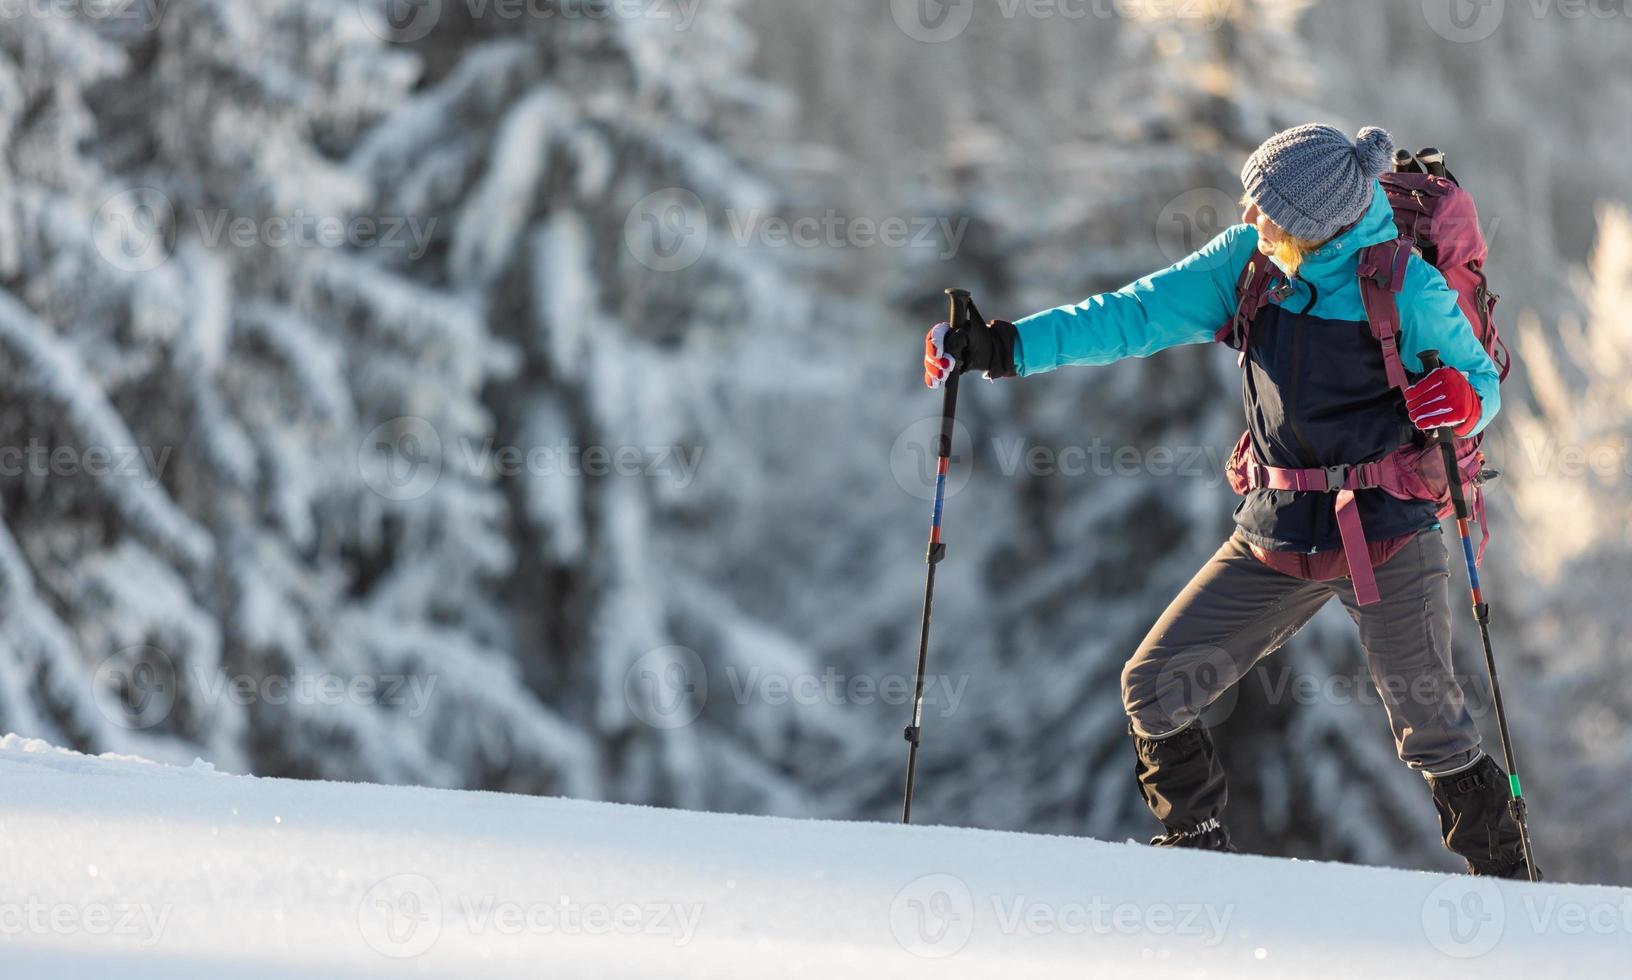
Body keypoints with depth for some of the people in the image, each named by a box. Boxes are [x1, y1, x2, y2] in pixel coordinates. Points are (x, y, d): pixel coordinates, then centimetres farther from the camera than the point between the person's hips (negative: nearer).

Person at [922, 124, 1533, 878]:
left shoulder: (1403, 285, -15)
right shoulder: (1250, 260, -2)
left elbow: (1481, 378, -4)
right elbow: (1140, 314, -1)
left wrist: (1462, 401, -29)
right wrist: (1006, 348, -7)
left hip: (1386, 539, -5)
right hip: (1278, 535, 5)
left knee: (1430, 730, -4)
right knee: (1155, 688, 1)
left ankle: (1504, 879, 15)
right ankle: (1198, 845, 21)